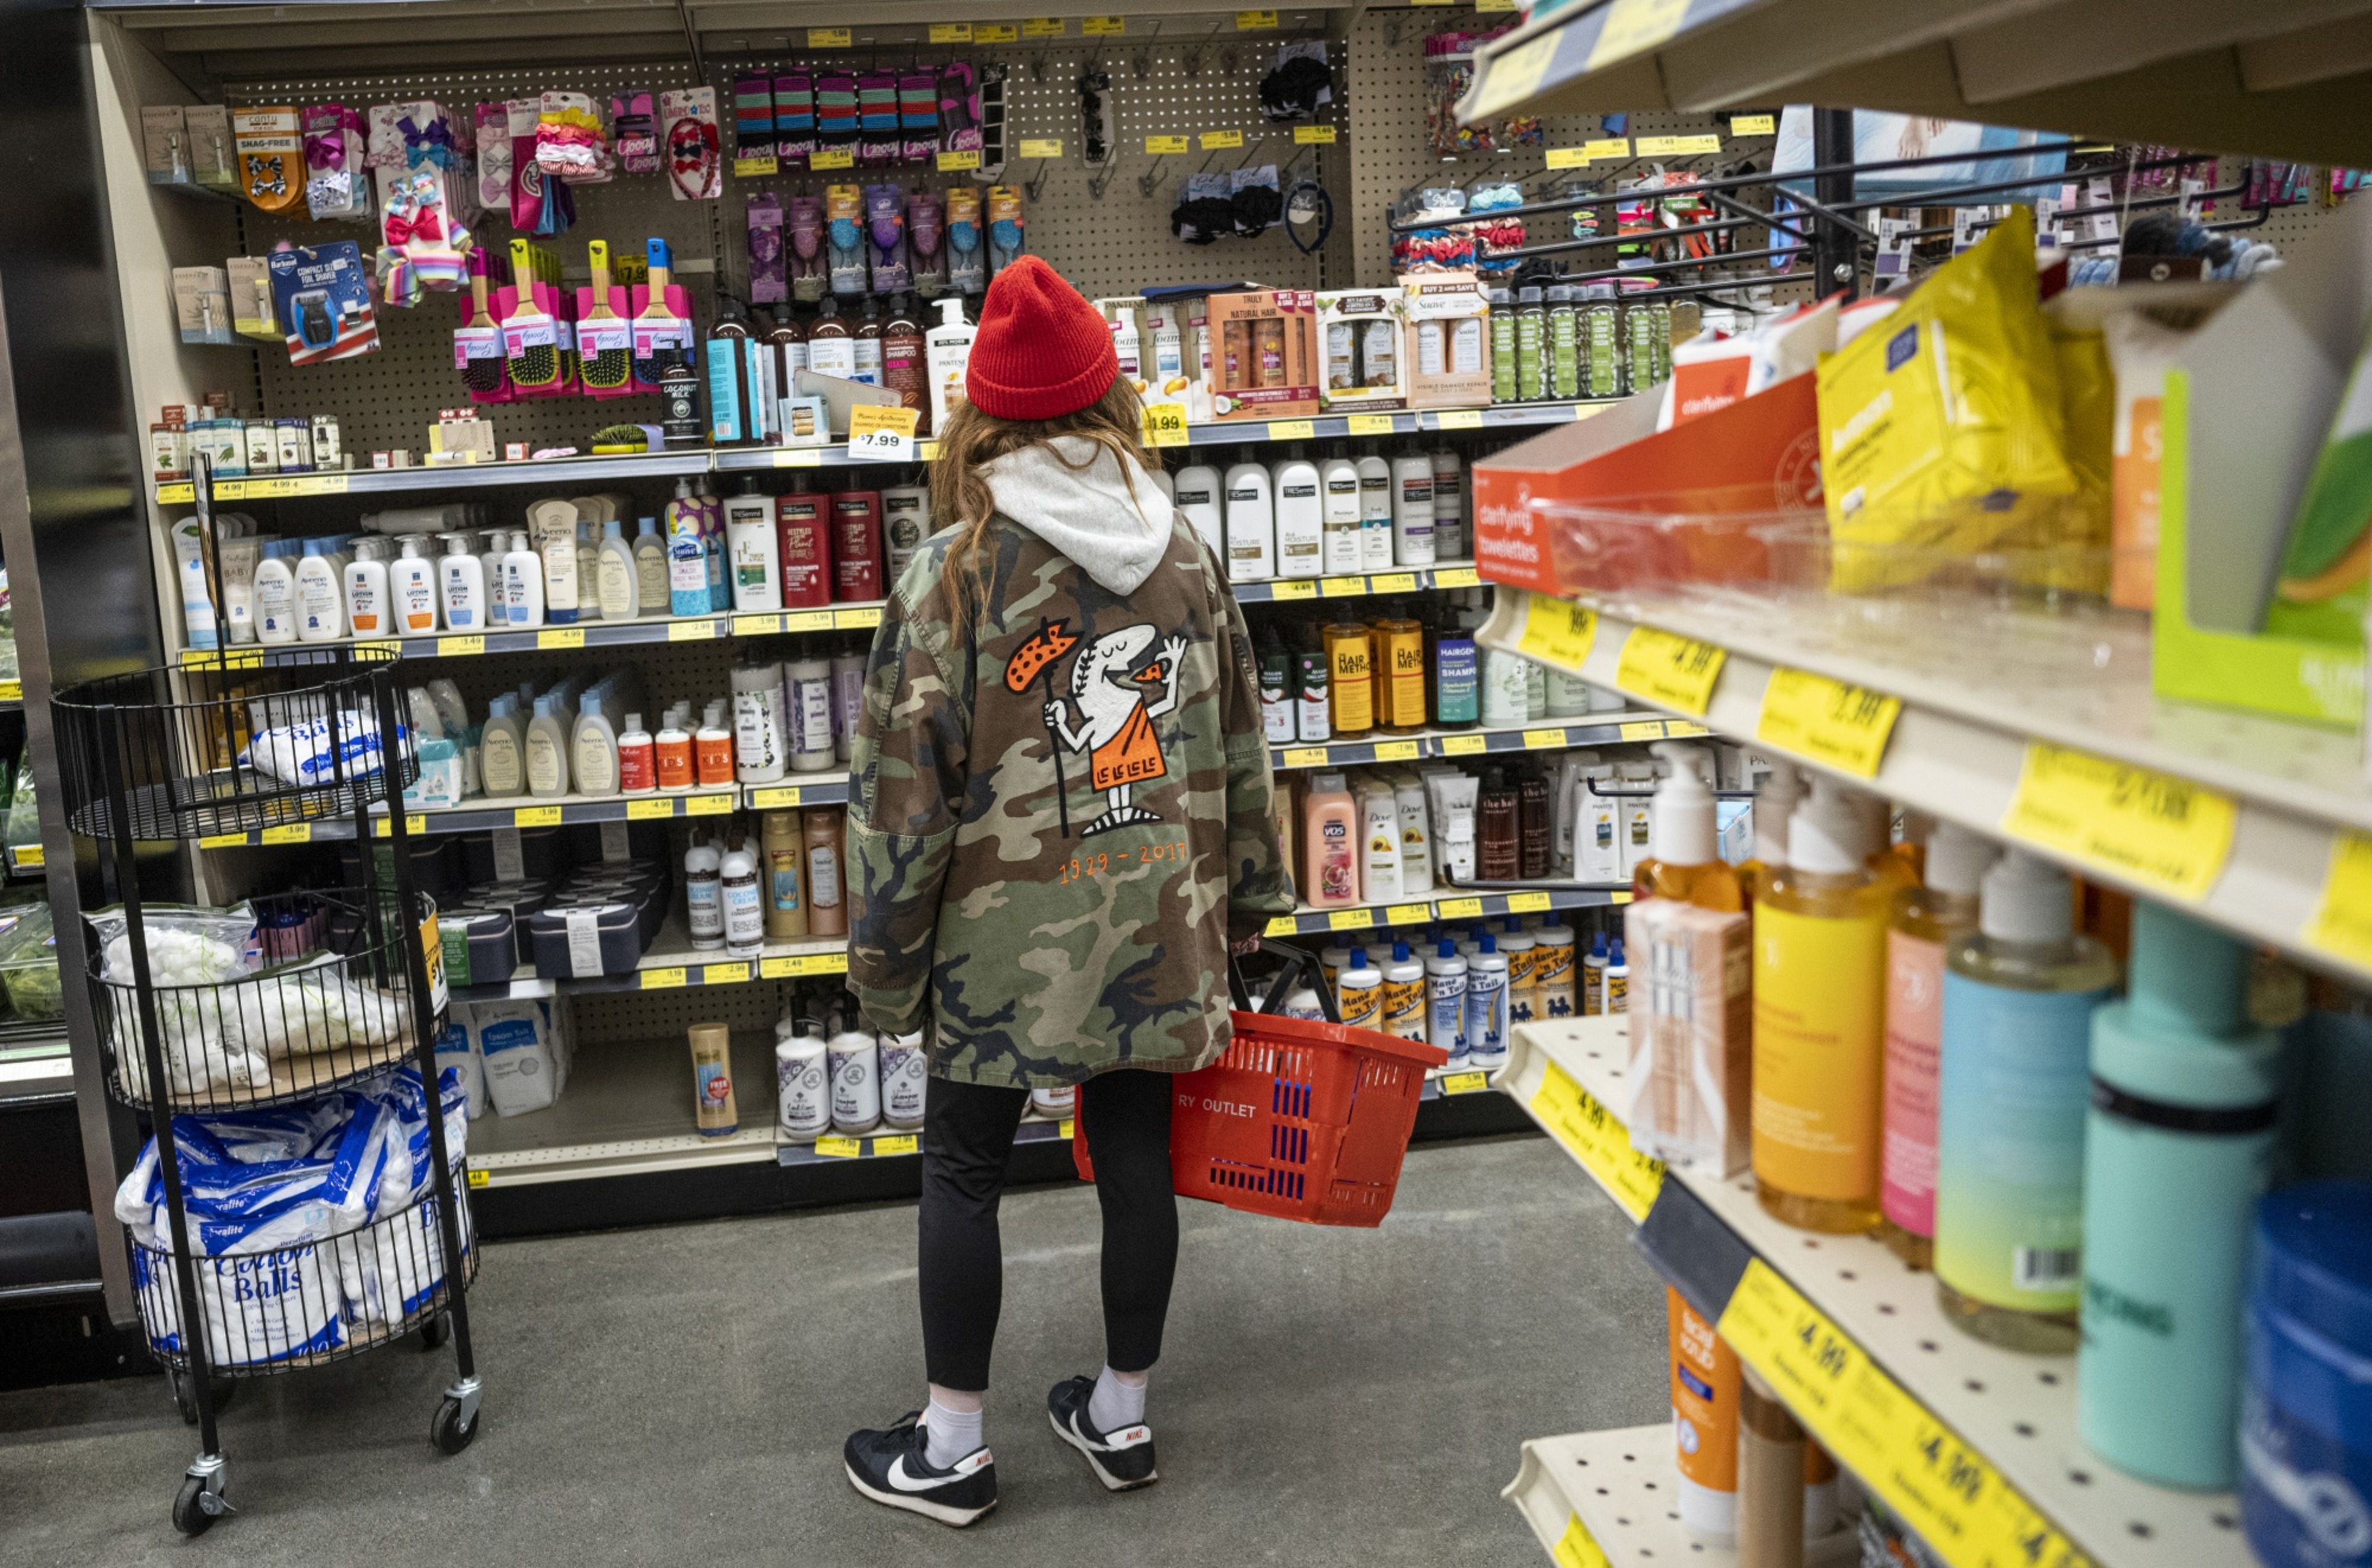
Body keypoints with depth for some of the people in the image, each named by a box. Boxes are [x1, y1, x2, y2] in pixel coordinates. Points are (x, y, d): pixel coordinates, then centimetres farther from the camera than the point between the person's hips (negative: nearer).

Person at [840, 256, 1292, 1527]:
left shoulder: (956, 568, -11)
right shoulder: (1184, 551, 4)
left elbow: (902, 781, -11)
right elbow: (1238, 747, 10)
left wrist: (886, 958, -1)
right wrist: (1242, 897, 21)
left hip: (1008, 934, -4)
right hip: (1157, 922, 5)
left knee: (963, 1168, 10)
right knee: (1136, 1154, 14)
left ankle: (950, 1448, 22)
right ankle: (1121, 1418, 30)